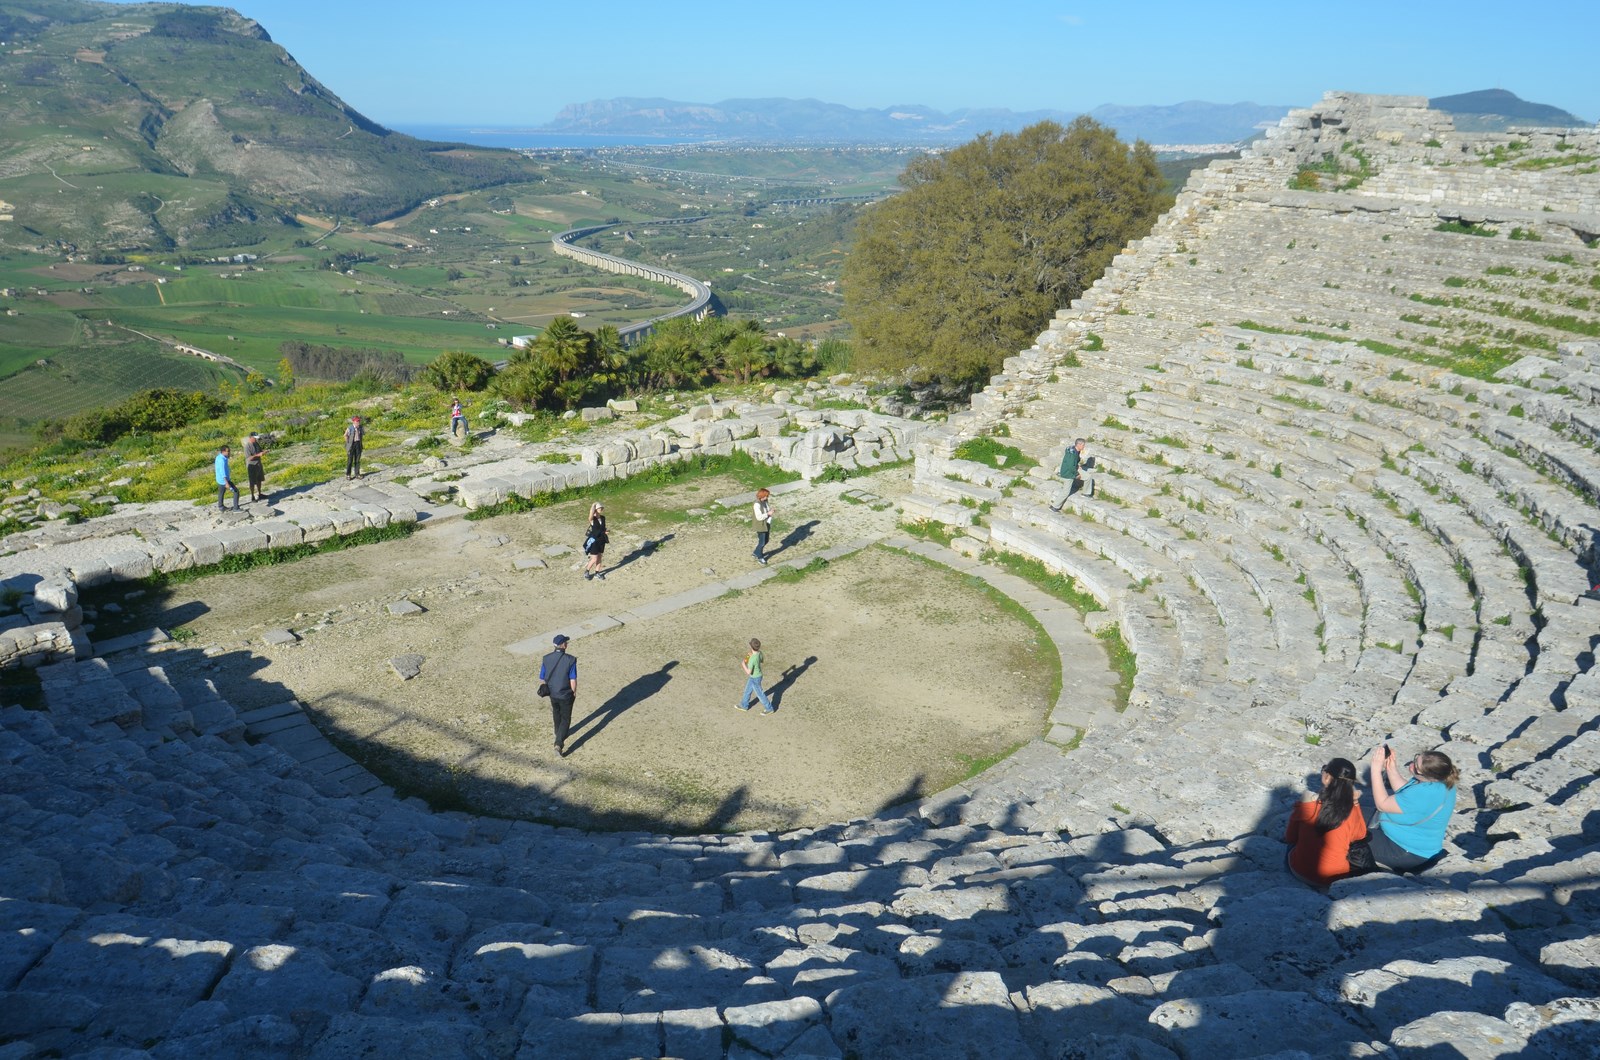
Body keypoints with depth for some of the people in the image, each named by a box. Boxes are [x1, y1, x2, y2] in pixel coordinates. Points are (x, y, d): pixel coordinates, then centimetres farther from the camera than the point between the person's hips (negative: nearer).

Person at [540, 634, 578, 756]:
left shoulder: (546, 659, -11)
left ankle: (559, 735, 50)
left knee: (556, 714, 28)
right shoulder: (570, 660, -22)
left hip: (552, 693, 4)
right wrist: (574, 693, -2)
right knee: (565, 719, 10)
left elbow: (542, 678, -3)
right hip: (566, 695, -4)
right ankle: (558, 744, -3)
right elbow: (573, 680, -19)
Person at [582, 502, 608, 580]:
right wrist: (593, 505, -29)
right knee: (594, 559, -1)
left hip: (601, 540, 6)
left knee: (600, 557, 13)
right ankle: (586, 572, 21)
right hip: (594, 541, -6)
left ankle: (597, 572, 29)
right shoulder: (592, 519, -18)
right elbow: (591, 514, -40)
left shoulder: (603, 518, 0)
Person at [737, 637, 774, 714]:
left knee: (760, 694, 12)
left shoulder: (752, 659, -36)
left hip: (755, 678, -8)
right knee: (747, 690, 25)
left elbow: (749, 672, -28)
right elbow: (761, 661, 9)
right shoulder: (759, 653, -13)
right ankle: (744, 705, 43)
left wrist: (744, 665, -13)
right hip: (758, 675, 8)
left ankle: (769, 709, 27)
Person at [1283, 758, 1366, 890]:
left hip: (1299, 872, 0)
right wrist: (1355, 803, 3)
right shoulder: (1352, 813, -16)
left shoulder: (1305, 808, -18)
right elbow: (1360, 834, 8)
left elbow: (1289, 838, -1)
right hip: (1335, 878, 0)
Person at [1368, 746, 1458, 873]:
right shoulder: (1443, 781, -9)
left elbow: (1382, 804, -25)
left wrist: (1376, 768, -23)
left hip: (1407, 853, -9)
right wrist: (1391, 768, -6)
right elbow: (1403, 791, 5)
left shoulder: (1425, 794, -37)